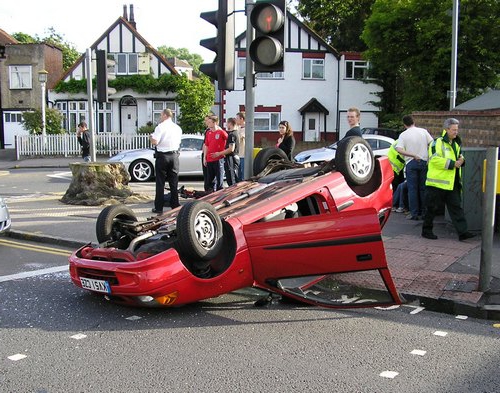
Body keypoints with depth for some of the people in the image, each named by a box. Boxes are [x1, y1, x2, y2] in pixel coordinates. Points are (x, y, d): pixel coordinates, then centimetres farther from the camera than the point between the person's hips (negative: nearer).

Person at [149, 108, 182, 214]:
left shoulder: (160, 127, -10)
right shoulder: (178, 128, 8)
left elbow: (155, 142, -15)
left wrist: (150, 137, 5)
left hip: (162, 155, -5)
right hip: (174, 155, 5)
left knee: (160, 182, 1)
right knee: (174, 182, 10)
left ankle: (159, 207, 3)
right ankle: (175, 205, 12)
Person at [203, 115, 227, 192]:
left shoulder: (221, 132, -8)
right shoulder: (208, 133, 12)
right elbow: (206, 146, 16)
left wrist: (220, 153, -4)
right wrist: (204, 158, 12)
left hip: (218, 159, -7)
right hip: (209, 160, 7)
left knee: (219, 180, -2)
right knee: (209, 179, 12)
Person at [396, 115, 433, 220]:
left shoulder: (403, 135, -2)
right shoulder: (423, 131, 3)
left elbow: (399, 150, -16)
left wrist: (413, 155, -14)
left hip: (411, 163, -2)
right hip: (424, 161, 2)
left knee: (412, 189, 2)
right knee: (423, 188, 10)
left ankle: (414, 213, 0)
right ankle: (423, 212, 13)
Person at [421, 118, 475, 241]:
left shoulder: (455, 143, 16)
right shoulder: (438, 142, -10)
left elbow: (458, 156, 31)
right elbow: (434, 159, -21)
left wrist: (461, 160, 5)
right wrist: (452, 164, -20)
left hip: (452, 183, 7)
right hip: (437, 182, -7)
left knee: (456, 207, 3)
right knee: (432, 208, 3)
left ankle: (462, 232, 1)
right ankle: (426, 230, 16)